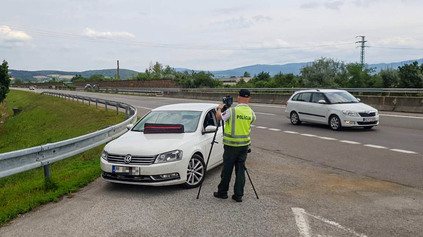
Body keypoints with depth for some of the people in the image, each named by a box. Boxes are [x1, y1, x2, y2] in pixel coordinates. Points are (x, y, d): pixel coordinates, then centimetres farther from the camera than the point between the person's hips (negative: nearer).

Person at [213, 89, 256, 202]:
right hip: (244, 144, 4)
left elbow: (219, 117, -4)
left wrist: (220, 108, 17)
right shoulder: (251, 112, 1)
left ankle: (222, 192, 19)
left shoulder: (232, 111, -14)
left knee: (227, 169, 7)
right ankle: (238, 195, 11)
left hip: (231, 144, -4)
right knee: (240, 169, 9)